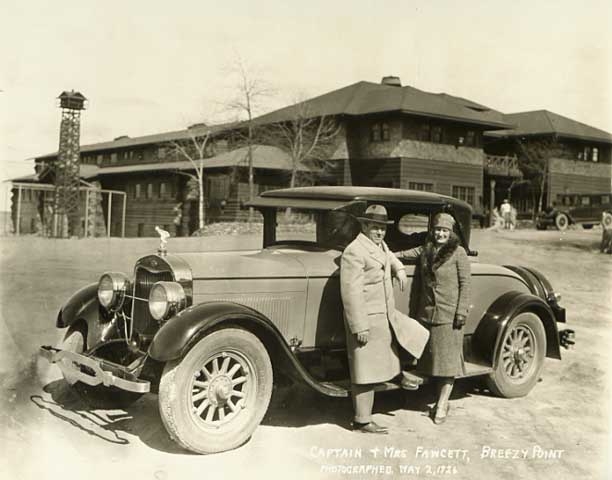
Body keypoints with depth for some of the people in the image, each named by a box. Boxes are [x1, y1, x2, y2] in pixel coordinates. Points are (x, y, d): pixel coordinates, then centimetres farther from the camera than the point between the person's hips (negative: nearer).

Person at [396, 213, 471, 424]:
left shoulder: (458, 253, -5)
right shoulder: (424, 251, 9)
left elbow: (465, 284, -6)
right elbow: (417, 284, 15)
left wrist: (462, 312, -11)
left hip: (449, 314, -5)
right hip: (426, 312, 5)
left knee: (447, 358, 0)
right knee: (432, 357, 9)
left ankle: (441, 404, 7)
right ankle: (442, 401, 20)